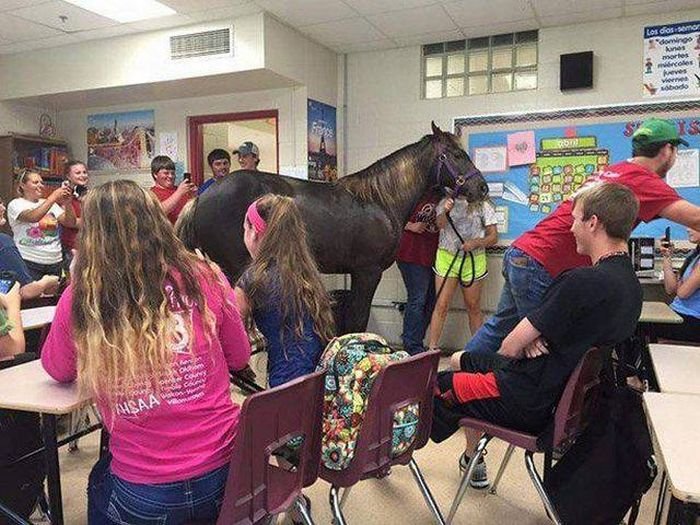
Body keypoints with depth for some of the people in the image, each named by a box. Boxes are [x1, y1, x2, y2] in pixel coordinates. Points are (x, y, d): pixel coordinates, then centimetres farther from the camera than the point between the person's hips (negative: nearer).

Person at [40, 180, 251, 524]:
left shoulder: (79, 300, -12)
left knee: (99, 482, 34)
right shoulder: (205, 279, -10)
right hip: (225, 471, 2)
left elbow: (57, 371, 9)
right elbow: (239, 358, 5)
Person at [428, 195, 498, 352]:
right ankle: (431, 348, 0)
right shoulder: (446, 202, 7)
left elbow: (493, 237, 1)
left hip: (473, 260, 0)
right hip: (447, 257, 0)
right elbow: (440, 225, -9)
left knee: (473, 307, 9)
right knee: (441, 305, -4)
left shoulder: (483, 206, 3)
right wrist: (445, 212, -29)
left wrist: (476, 242, -17)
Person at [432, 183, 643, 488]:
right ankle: (473, 462, 34)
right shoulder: (629, 282, 2)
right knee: (459, 360, 26)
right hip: (564, 391, 9)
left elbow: (510, 347, -22)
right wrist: (535, 338, -8)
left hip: (527, 402, -9)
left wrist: (529, 340, 1)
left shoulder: (583, 281, -27)